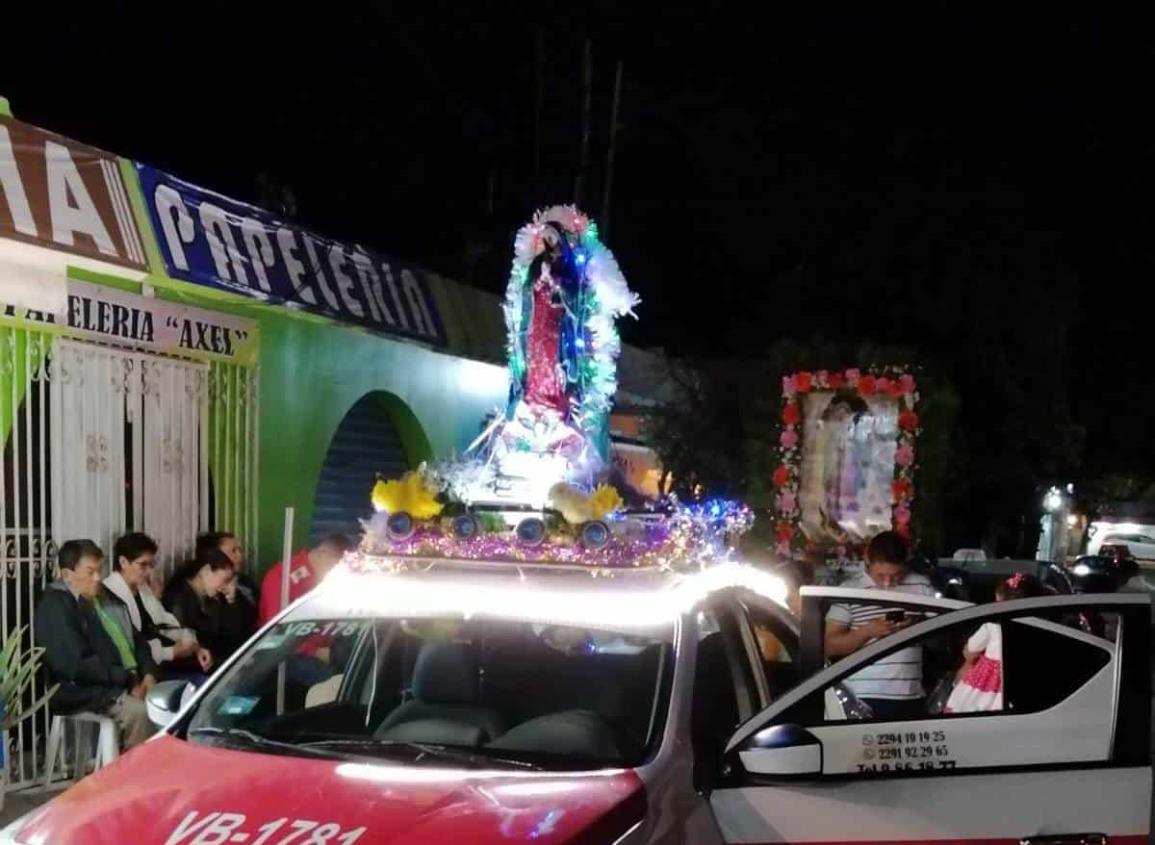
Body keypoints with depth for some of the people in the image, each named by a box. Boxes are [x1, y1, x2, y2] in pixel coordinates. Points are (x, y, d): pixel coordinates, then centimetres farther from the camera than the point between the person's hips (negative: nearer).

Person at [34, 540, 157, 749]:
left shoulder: (100, 598, 17)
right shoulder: (54, 606, -9)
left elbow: (133, 638, 18)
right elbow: (76, 666, -19)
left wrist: (147, 673, -1)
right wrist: (128, 678, -17)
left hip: (122, 683, 8)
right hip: (83, 692, -8)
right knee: (140, 711, -31)